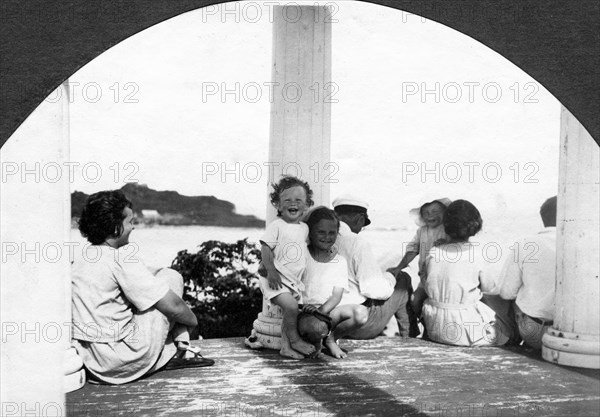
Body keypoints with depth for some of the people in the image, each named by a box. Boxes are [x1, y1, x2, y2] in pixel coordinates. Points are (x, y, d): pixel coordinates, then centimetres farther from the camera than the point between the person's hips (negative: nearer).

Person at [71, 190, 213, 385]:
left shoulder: (76, 261, 7)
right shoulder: (120, 259, -17)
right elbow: (173, 307, -15)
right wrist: (192, 319, 4)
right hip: (126, 364, -8)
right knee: (170, 277, 3)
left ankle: (168, 354, 17)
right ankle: (181, 350, 8)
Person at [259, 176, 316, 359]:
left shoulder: (304, 228, 11)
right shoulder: (276, 226, -9)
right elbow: (265, 248, -13)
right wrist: (271, 270, -20)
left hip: (295, 280, 7)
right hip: (278, 279, -7)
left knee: (288, 314, 3)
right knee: (291, 306, -23)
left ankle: (285, 346, 12)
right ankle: (294, 339, -4)